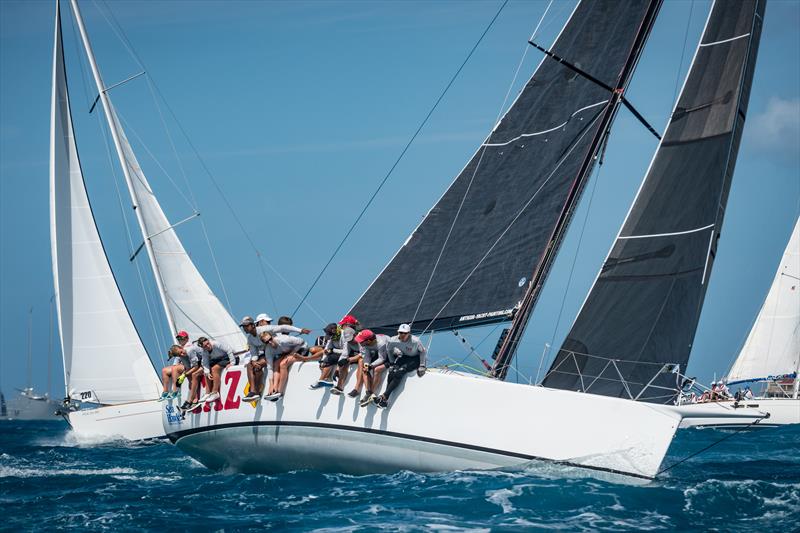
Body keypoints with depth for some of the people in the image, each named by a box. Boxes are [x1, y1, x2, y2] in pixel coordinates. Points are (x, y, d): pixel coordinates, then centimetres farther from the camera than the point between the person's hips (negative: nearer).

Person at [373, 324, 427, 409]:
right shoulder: (393, 340, -16)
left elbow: (423, 351, -10)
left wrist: (422, 366, -14)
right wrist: (392, 363, 1)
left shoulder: (415, 341, -27)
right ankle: (385, 400, -25)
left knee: (400, 372, -28)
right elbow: (389, 350, 6)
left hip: (416, 359, -5)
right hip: (404, 357, 5)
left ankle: (384, 396, -29)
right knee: (392, 371, -24)